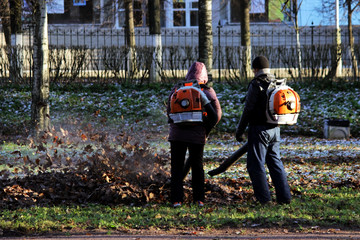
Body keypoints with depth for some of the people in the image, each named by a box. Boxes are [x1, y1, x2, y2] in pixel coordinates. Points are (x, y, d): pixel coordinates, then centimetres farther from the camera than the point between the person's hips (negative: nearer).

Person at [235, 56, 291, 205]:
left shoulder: (256, 85, -12)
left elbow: (248, 110, -11)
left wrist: (239, 130, -3)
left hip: (259, 129, -7)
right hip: (275, 129, 7)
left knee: (256, 164, 0)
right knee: (275, 163, 13)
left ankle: (263, 198, -2)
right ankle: (284, 196, 8)